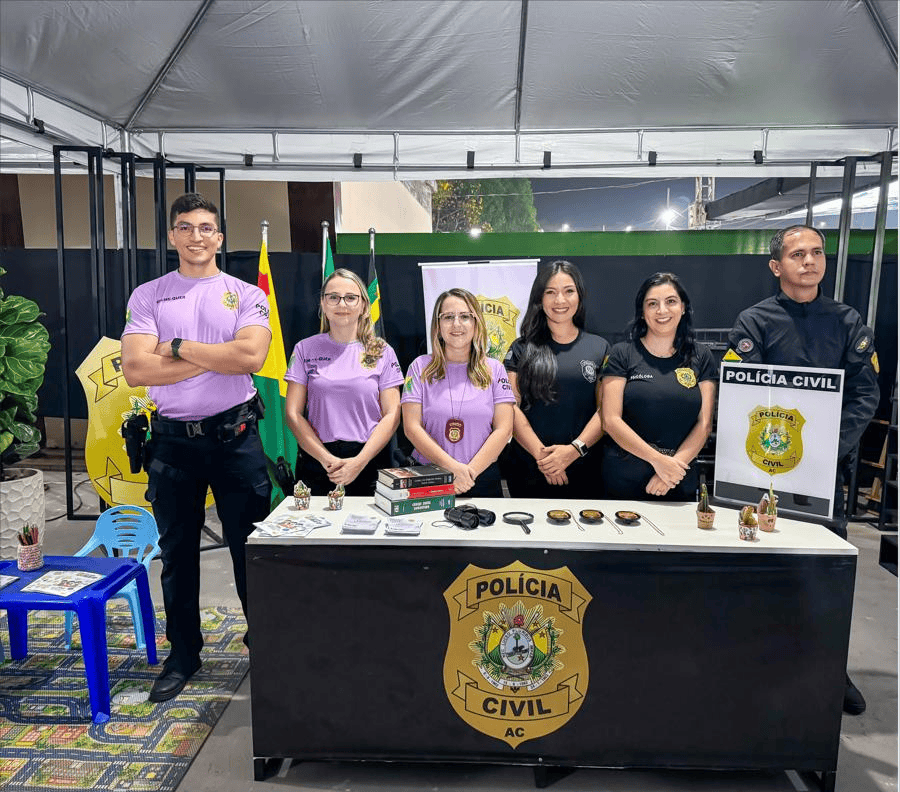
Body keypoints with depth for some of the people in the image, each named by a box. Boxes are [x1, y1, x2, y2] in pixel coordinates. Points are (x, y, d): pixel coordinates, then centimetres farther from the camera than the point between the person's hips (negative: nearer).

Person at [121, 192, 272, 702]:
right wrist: (217, 357, -11)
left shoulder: (247, 295, 2)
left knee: (251, 548, 6)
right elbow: (136, 369, -9)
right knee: (177, 553, 13)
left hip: (234, 436, -2)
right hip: (173, 440, 2)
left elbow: (251, 357, -16)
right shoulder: (148, 296, 5)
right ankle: (183, 657, 30)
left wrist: (178, 346, -10)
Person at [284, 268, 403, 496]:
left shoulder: (382, 352, 3)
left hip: (369, 462, 0)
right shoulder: (305, 349, 5)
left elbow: (392, 415, -1)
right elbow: (293, 413, 1)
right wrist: (327, 459, -11)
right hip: (317, 463, 1)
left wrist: (359, 462, -12)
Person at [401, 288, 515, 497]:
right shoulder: (421, 367, 4)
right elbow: (412, 427, -3)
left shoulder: (495, 369, 6)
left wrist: (471, 470, -12)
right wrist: (453, 467, -13)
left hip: (483, 479, 0)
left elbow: (504, 429, 0)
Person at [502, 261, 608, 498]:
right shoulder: (522, 349, 5)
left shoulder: (599, 348, 8)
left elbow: (605, 409, 0)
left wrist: (574, 449, -14)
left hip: (583, 470, 1)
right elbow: (512, 407, -3)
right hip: (528, 468, 0)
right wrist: (541, 453, -15)